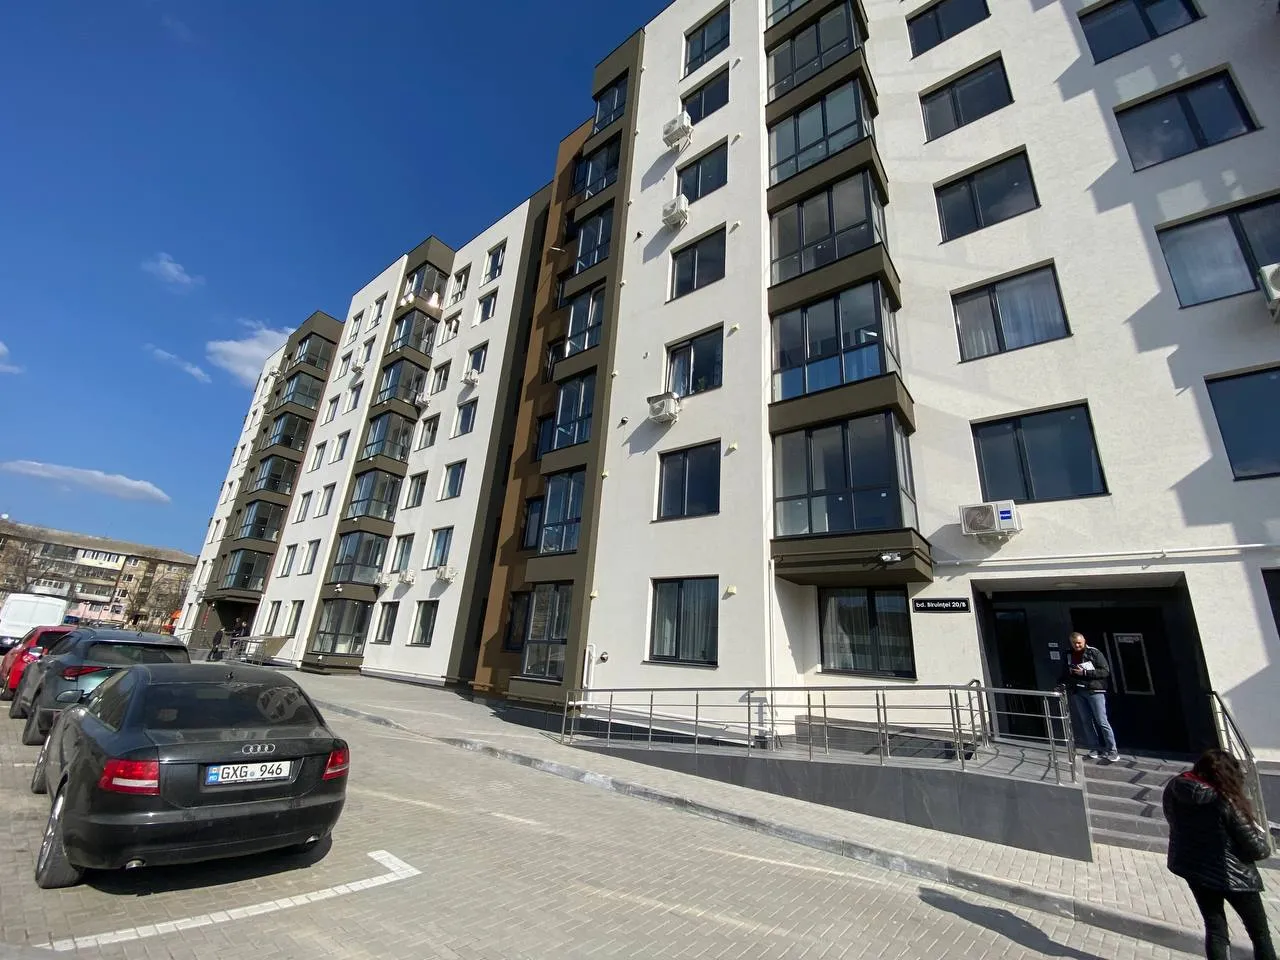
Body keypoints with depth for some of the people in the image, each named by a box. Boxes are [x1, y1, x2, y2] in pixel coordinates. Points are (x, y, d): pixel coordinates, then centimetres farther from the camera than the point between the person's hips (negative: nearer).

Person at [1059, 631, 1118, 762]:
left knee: (1101, 721, -3)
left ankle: (1112, 750, 8)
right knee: (1086, 721, 9)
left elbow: (1105, 671, -11)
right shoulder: (1068, 655, 7)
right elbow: (1065, 673, 15)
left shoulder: (1094, 652, -7)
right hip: (1077, 692, 5)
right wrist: (1063, 684, -1)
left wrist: (1085, 673, -19)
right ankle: (1095, 747, 20)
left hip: (1094, 691, -5)